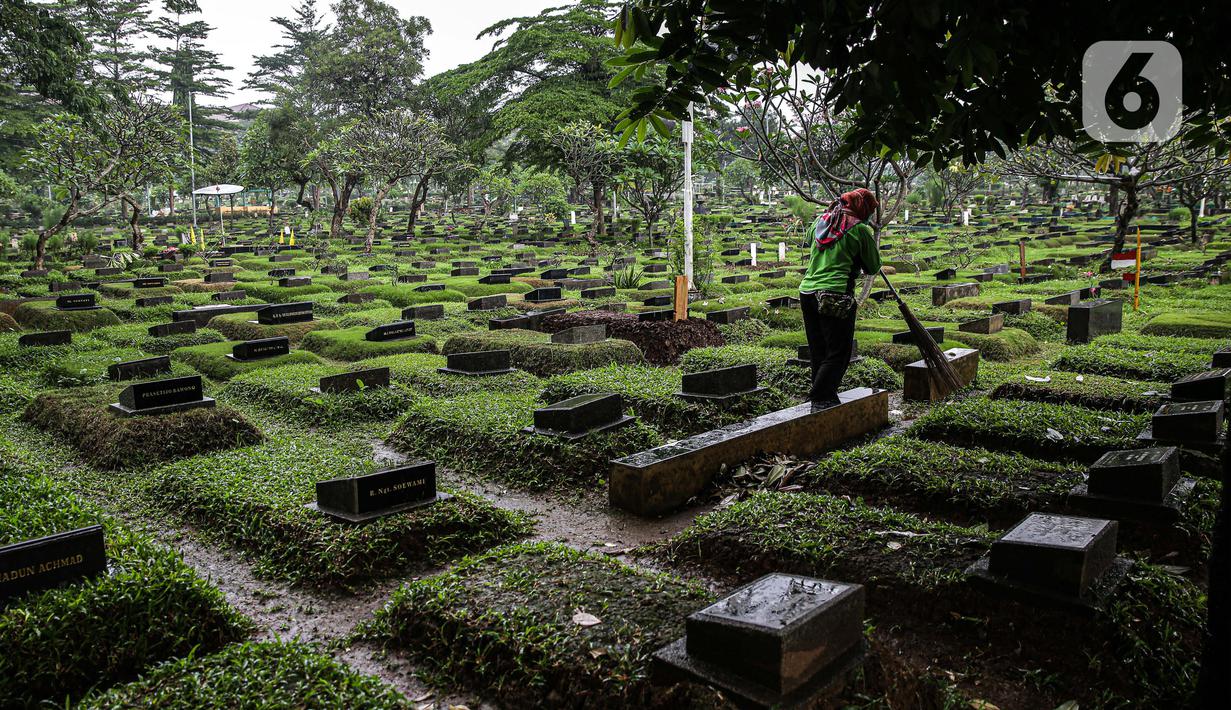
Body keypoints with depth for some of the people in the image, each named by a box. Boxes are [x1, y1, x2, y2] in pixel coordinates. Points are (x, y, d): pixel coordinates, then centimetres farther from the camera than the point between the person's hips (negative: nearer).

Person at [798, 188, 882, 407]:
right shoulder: (860, 229, -4)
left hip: (807, 292, 7)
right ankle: (820, 396, -7)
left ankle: (826, 396, 22)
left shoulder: (821, 220, 12)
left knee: (818, 352, 15)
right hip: (836, 296, -7)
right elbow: (873, 267, 4)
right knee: (838, 354, 1)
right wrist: (871, 239, 20)